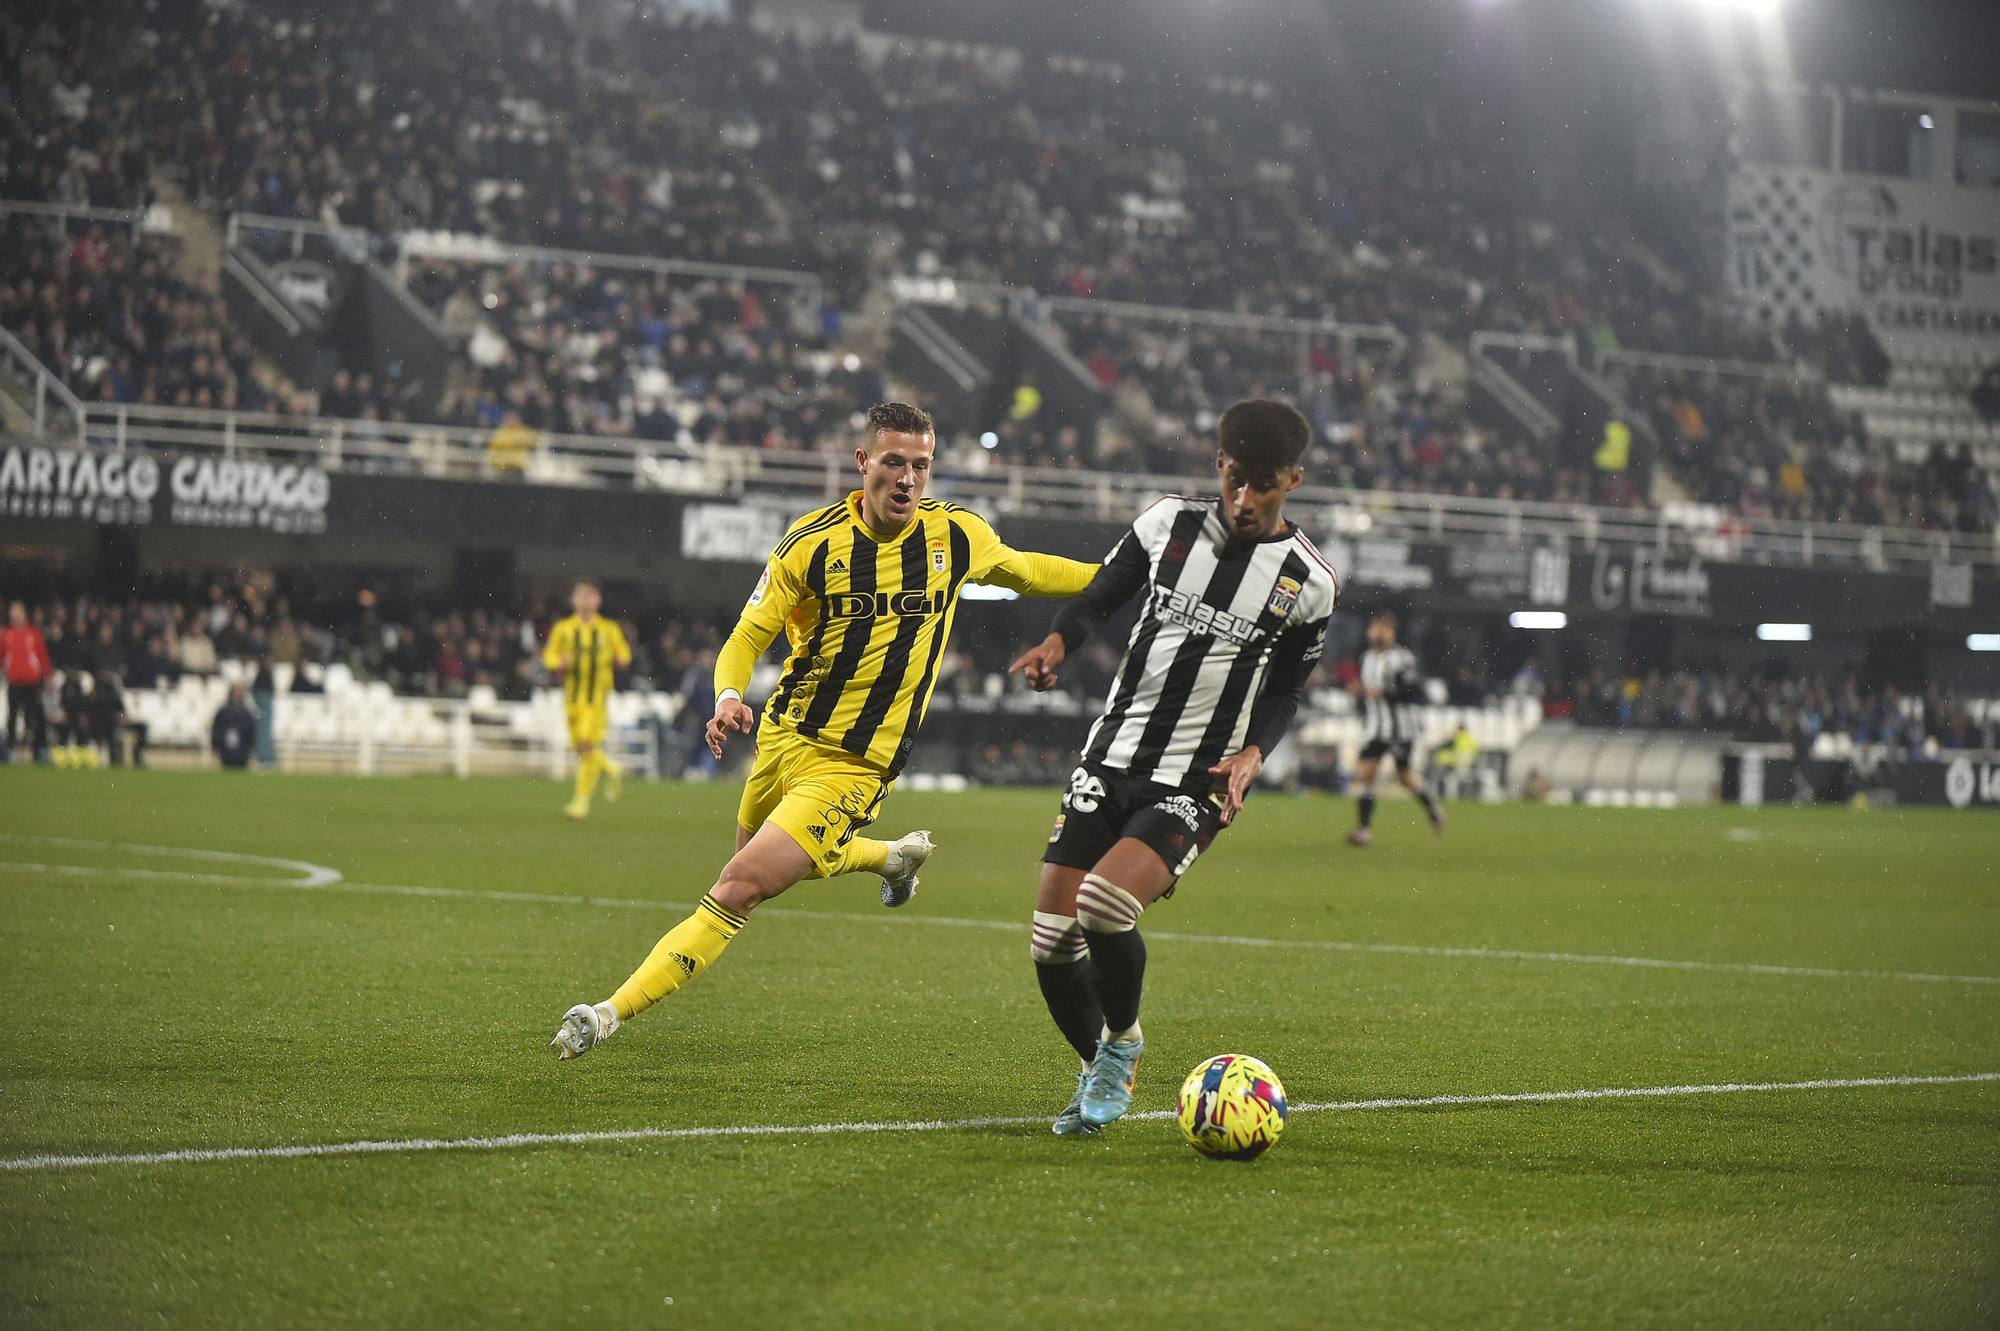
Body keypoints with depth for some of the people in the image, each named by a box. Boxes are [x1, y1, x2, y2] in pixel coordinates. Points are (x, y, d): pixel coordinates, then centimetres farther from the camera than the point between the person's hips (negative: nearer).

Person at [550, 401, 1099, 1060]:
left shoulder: (957, 535, -6)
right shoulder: (811, 543, -10)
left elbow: (1022, 570, 16)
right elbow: (747, 637, -6)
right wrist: (728, 697, -27)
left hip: (852, 767, -3)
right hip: (784, 735, 3)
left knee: (738, 889, -15)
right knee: (756, 855, 27)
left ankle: (613, 1012, -12)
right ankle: (893, 856, 50)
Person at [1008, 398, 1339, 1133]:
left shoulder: (1309, 583, -4)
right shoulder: (1168, 522, 2)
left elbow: (1284, 690, 7)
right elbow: (1101, 596, 11)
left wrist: (1253, 754, -11)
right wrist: (1058, 640, -10)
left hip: (1194, 786, -3)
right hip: (1110, 760, 4)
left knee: (1104, 905, -27)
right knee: (1052, 942, -3)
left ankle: (1123, 1042, 1)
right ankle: (1099, 1071, 25)